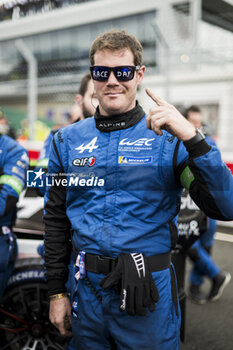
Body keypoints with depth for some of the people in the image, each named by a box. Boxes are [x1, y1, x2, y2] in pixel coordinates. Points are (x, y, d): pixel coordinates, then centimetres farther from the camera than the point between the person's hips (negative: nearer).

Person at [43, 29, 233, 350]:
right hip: (87, 290, 3)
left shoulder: (168, 138, -8)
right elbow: (56, 221, 8)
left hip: (148, 292, -2)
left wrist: (193, 138, -28)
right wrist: (56, 291, 8)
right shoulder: (67, 141, 2)